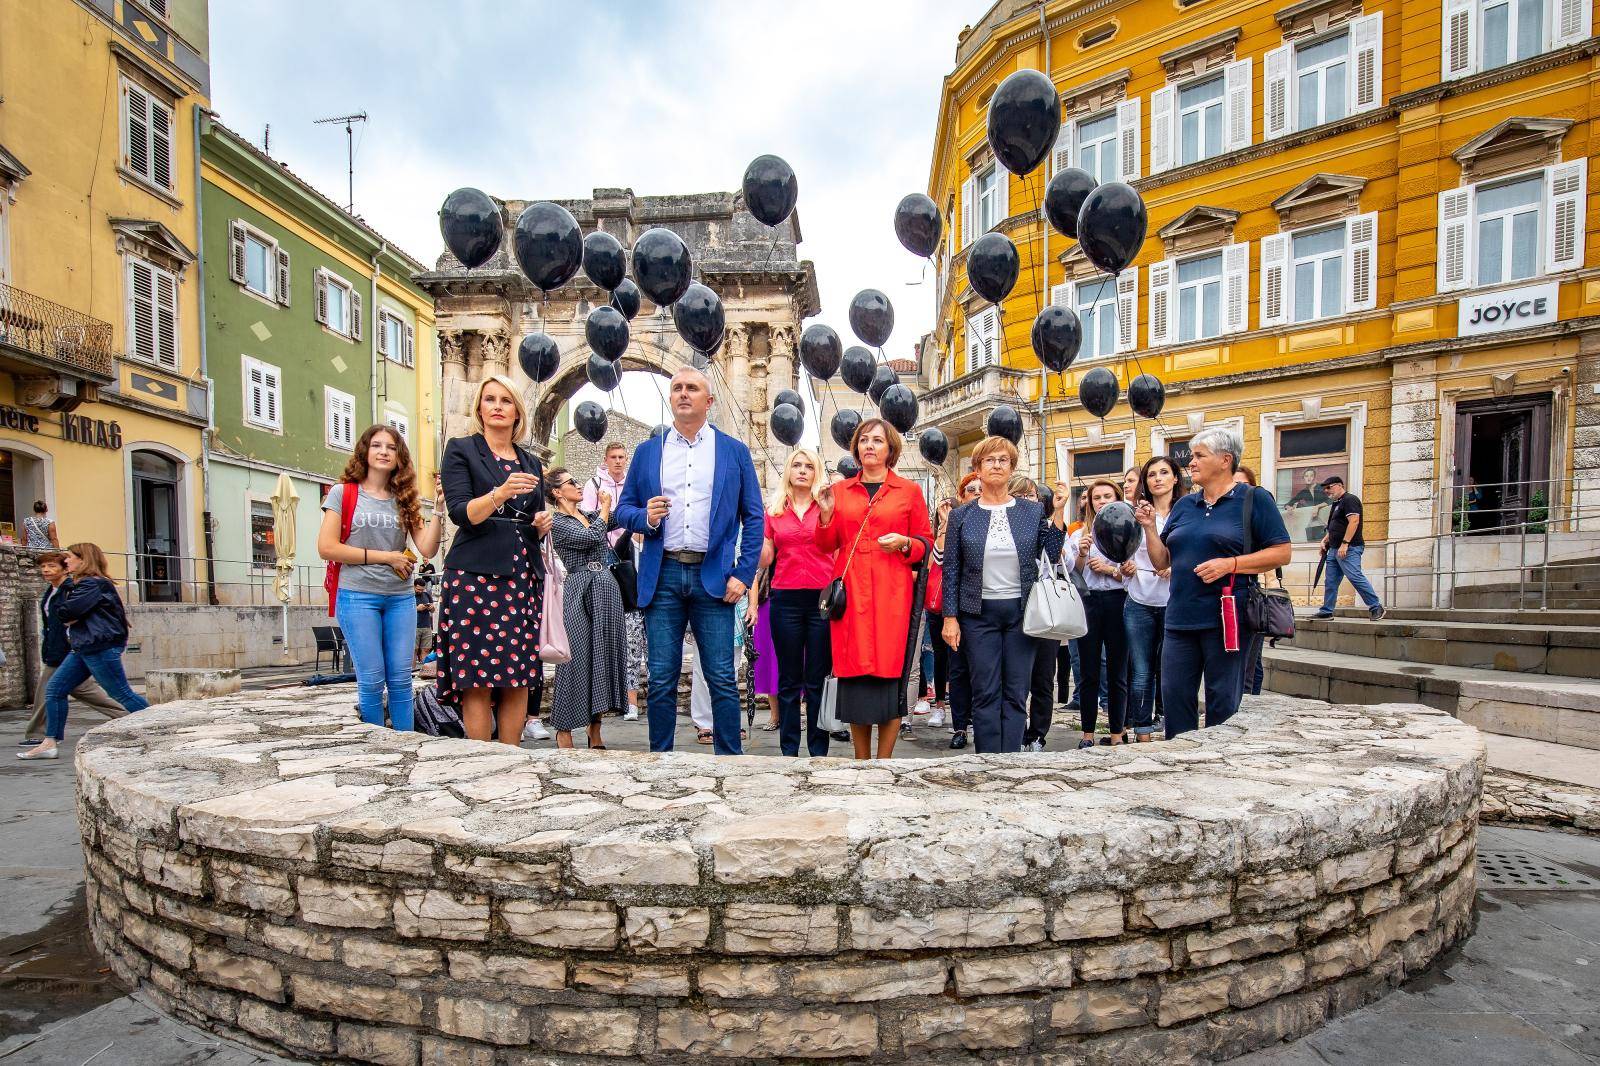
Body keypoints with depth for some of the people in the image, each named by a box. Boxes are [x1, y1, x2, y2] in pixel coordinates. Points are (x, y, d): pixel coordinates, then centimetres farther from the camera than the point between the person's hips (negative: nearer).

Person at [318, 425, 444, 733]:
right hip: (358, 595, -3)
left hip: (401, 597, 3)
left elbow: (427, 549, 0)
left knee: (400, 680, 4)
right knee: (372, 681, 0)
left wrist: (439, 508, -11)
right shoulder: (343, 493, 3)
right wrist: (384, 557, -8)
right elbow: (327, 547, -6)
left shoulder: (404, 499, 11)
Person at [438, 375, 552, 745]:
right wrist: (500, 494, -24)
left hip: (523, 576, 5)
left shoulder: (531, 462, 18)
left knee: (519, 677, 3)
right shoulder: (461, 449, 5)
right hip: (476, 575, -4)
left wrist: (543, 524, 1)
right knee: (477, 680, -6)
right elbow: (460, 512, -8)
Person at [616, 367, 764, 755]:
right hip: (662, 576, 2)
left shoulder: (735, 451, 9)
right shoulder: (647, 451, 14)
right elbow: (623, 508, 13)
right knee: (661, 680, 6)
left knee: (722, 679, 0)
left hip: (713, 577, -1)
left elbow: (753, 517, 5)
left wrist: (743, 574, -4)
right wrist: (645, 517, -10)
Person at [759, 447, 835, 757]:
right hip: (786, 599, 2)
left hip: (822, 598, -2)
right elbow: (765, 558, 11)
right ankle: (788, 750, 17)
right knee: (789, 680, 8)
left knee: (818, 679, 3)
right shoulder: (774, 510, 11)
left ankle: (818, 750, 13)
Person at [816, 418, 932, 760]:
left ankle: (883, 764, 13)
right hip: (850, 594, 2)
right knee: (854, 676, 3)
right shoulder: (840, 490, 13)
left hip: (892, 594, -2)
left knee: (890, 674, -2)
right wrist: (826, 515, -4)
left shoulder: (910, 491, 7)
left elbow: (927, 542, 9)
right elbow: (827, 545, 13)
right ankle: (861, 763, 18)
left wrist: (905, 543, -11)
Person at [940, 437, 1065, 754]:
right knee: (985, 694, 3)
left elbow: (1051, 556, 0)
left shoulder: (1034, 511, 5)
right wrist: (950, 617, -3)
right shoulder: (962, 516, 2)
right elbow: (951, 570, 3)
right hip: (979, 613, -1)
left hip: (1022, 610, 1)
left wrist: (1058, 513, -6)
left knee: (1016, 694, 5)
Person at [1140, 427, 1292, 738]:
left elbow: (1282, 552, -6)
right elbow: (1161, 561, 15)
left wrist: (1230, 564, -17)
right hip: (1181, 618, 5)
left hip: (1227, 619, -5)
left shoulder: (1254, 499, 1)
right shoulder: (1184, 505, 16)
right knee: (1174, 697, 6)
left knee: (1223, 704, 5)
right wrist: (1149, 526, 2)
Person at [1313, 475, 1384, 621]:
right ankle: (1326, 611, 12)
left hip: (1348, 549, -10)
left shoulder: (1349, 499, -8)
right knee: (1331, 581, 9)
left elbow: (1354, 522, -19)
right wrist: (1325, 540, 14)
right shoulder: (1336, 503, 22)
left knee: (1355, 577, -14)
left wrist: (1345, 544, -24)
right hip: (1335, 549, 10)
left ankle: (1376, 607, -5)